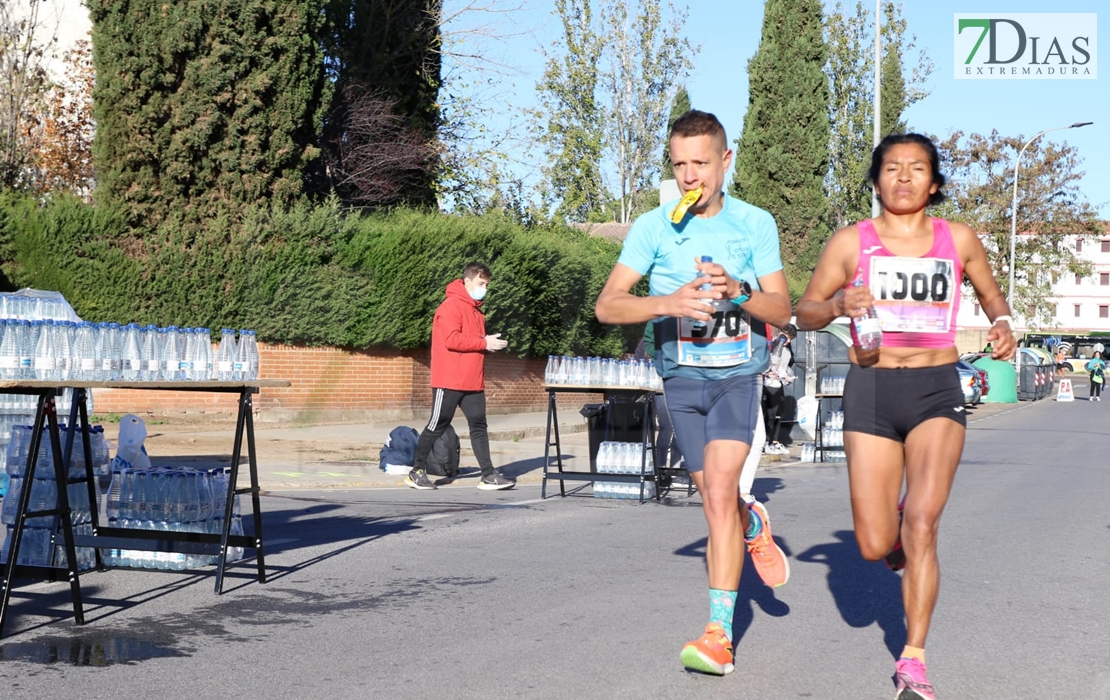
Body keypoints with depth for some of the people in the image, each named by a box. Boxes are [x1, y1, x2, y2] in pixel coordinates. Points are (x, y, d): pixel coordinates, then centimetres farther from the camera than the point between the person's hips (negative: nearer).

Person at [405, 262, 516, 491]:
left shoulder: (476, 310, 18)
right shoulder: (451, 307, -11)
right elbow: (451, 339, -21)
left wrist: (489, 344, 4)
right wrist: (484, 343, -18)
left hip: (473, 382, 8)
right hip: (450, 380, -8)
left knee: (479, 425, 2)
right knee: (437, 425, 0)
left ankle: (488, 475, 0)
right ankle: (417, 471, 11)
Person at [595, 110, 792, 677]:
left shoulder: (755, 224, -2)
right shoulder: (654, 227, -4)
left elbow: (782, 310, -1)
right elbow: (607, 306, -8)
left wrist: (737, 292, -22)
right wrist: (668, 302, -25)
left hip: (737, 375, -2)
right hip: (681, 376, 2)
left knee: (719, 491, -17)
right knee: (715, 500, 11)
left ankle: (719, 634, -16)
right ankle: (753, 525, 48)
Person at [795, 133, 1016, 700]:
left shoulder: (959, 240, 6)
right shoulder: (851, 242, 3)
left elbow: (991, 293, 22)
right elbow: (805, 313, 7)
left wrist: (1001, 324, -1)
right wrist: (838, 304, -15)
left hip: (937, 394, 0)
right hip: (870, 392, 0)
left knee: (920, 524, -16)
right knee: (875, 547, -1)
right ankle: (897, 530, 39)